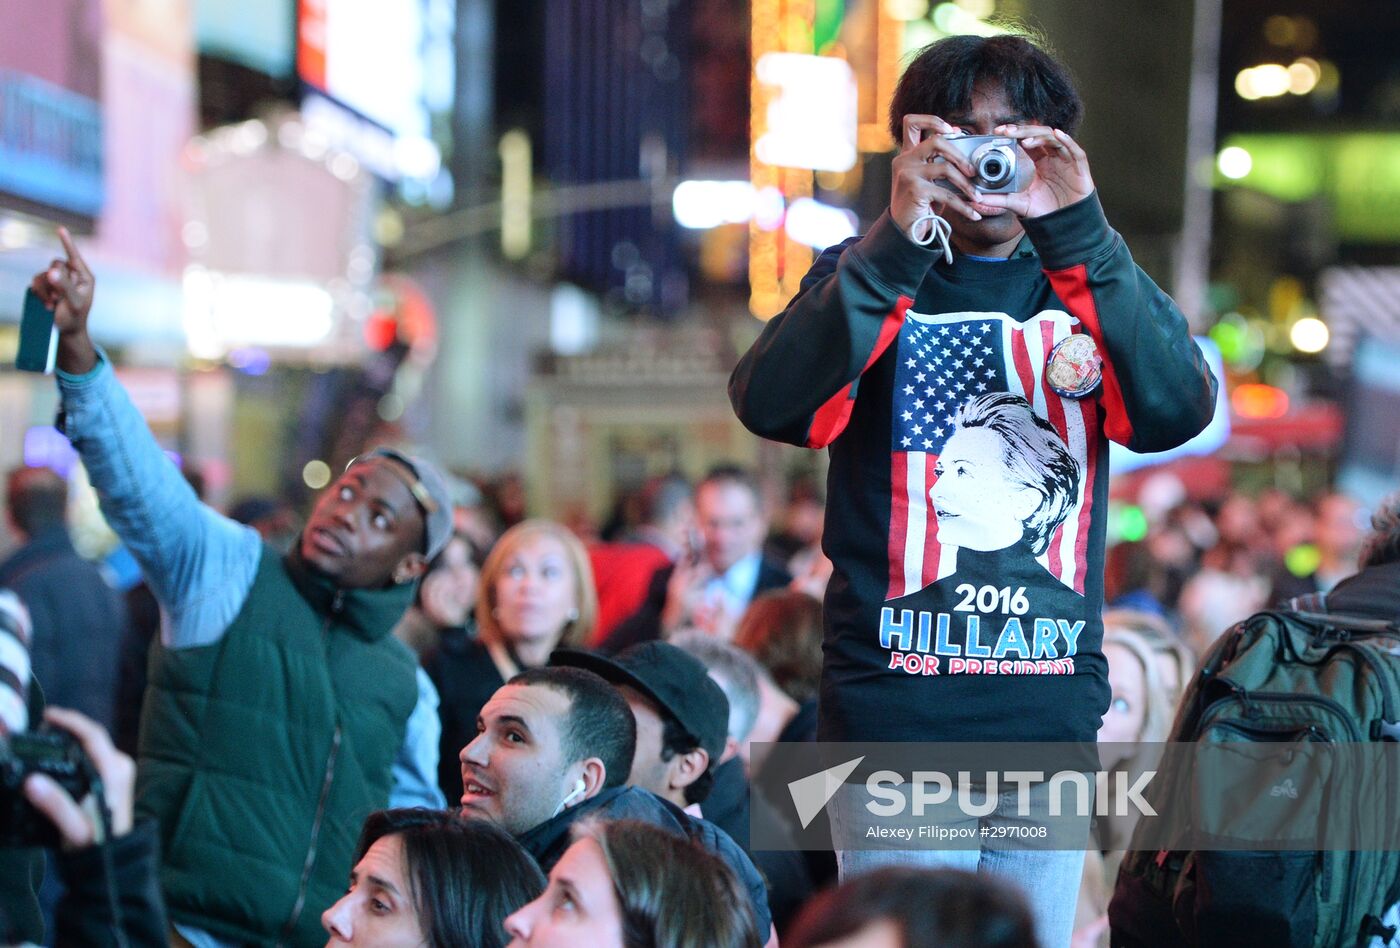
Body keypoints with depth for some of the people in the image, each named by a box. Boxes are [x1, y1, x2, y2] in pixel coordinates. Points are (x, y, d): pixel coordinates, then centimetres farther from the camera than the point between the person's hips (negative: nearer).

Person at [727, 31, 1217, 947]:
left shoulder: (1087, 282, 9)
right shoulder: (868, 279, 3)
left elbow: (1175, 413, -12)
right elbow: (770, 406, -16)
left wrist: (1078, 232, -21)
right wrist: (898, 241, -24)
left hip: (1053, 707, 3)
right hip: (896, 708, -2)